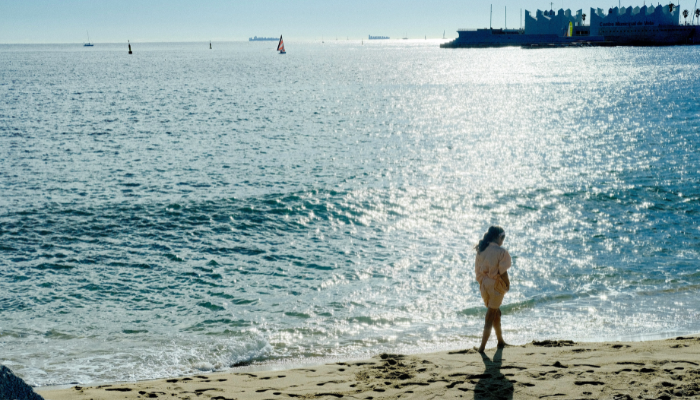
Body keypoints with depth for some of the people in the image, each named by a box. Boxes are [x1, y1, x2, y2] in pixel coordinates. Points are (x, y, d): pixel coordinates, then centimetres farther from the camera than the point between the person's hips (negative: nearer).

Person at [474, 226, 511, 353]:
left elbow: (477, 270, 6)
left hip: (483, 285, 6)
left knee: (495, 312, 23)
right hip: (496, 285, -6)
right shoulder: (501, 252, -15)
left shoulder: (481, 250, 3)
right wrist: (507, 285, -1)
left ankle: (500, 340, 34)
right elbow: (503, 273, -16)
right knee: (491, 316, 2)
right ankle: (482, 346, -2)